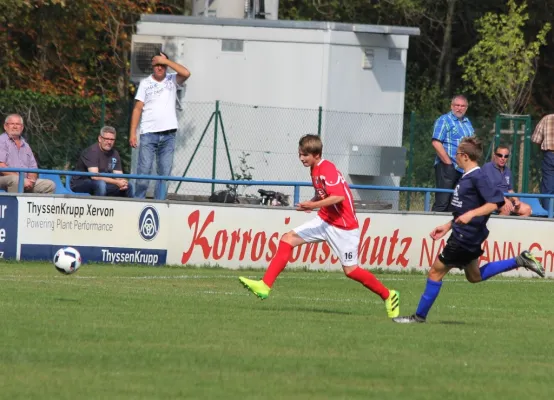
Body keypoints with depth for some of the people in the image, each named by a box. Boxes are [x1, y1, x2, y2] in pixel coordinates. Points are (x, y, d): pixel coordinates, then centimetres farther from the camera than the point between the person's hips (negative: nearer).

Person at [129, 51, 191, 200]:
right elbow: (138, 108, 3)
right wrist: (132, 133, -4)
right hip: (148, 133, -1)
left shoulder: (172, 80, 8)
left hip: (168, 134, 1)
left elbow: (186, 73, -14)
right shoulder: (145, 83, 6)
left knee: (165, 172, 2)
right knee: (144, 172, -6)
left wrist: (166, 61, -10)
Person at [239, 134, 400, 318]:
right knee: (287, 240, -2)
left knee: (350, 270, -1)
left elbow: (338, 196, -30)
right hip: (324, 220, 9)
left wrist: (313, 205, -33)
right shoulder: (315, 169, 8)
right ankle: (265, 286, -5)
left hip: (343, 226, -9)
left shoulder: (327, 170, -20)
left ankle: (388, 296, 18)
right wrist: (311, 203, 1)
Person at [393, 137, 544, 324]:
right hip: (462, 234, 11)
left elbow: (496, 202, -26)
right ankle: (519, 261, 22)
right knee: (475, 276, 23)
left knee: (436, 271, -3)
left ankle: (419, 316, 6)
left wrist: (470, 214, -35)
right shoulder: (467, 177, 12)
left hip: (466, 237, -11)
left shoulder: (477, 178, -18)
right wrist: (448, 226, 20)